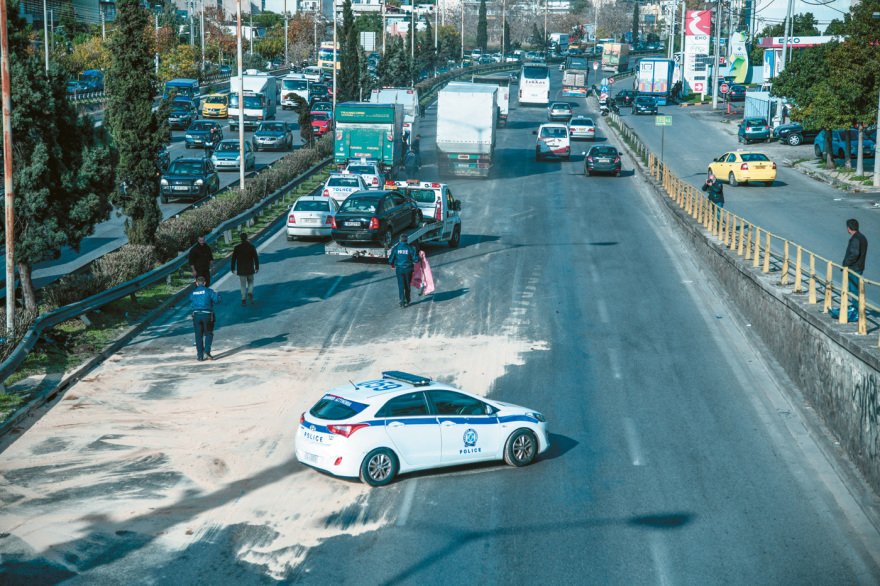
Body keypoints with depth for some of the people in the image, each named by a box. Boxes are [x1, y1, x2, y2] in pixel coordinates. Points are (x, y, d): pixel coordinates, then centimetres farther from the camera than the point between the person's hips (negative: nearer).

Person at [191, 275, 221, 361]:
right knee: (209, 334, 12)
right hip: (207, 315, -2)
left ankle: (200, 356, 9)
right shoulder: (209, 291, -2)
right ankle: (207, 351, -6)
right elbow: (218, 300, -4)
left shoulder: (193, 293, 9)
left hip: (196, 315, 2)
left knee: (198, 335, 8)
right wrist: (216, 294, 17)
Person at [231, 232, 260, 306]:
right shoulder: (252, 247, -7)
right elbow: (256, 258, -3)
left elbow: (233, 259, -1)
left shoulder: (237, 248, -7)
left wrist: (232, 268, 10)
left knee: (243, 285, 7)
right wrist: (257, 267, 9)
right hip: (250, 269, 0)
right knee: (250, 282, 19)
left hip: (241, 270, 0)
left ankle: (244, 300, 6)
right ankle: (250, 293, -4)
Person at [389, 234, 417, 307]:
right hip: (408, 269, 1)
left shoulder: (396, 248, -5)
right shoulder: (410, 248, -6)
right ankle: (407, 301, 25)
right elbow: (415, 259, -9)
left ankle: (402, 301, -8)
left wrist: (392, 264, 18)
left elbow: (391, 259, -3)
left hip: (399, 269, -1)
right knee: (407, 285, 15)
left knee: (401, 285, 2)